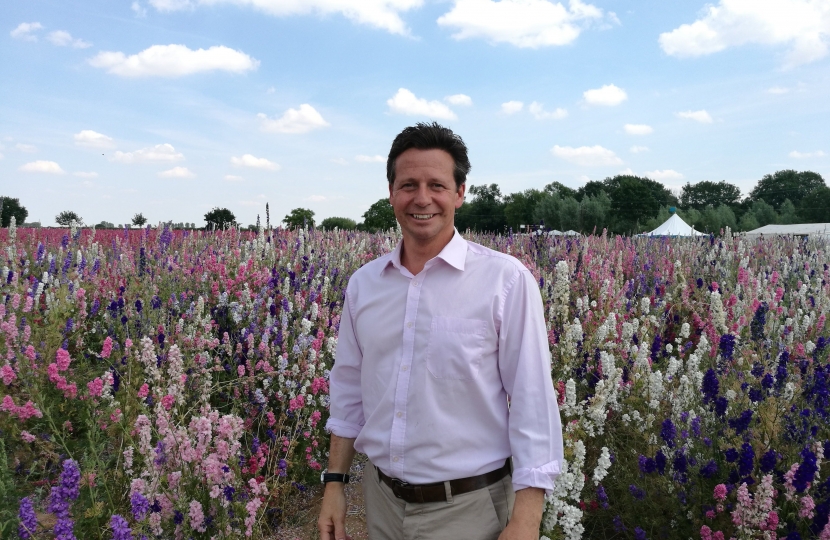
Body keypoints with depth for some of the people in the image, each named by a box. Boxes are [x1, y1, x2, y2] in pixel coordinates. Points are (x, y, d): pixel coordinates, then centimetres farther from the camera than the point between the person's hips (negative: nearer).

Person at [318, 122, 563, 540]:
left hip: (468, 506, -4)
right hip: (381, 499, 5)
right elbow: (349, 391, 10)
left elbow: (533, 402, -13)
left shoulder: (507, 280, -14)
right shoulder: (363, 284, 1)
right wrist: (334, 483, 9)